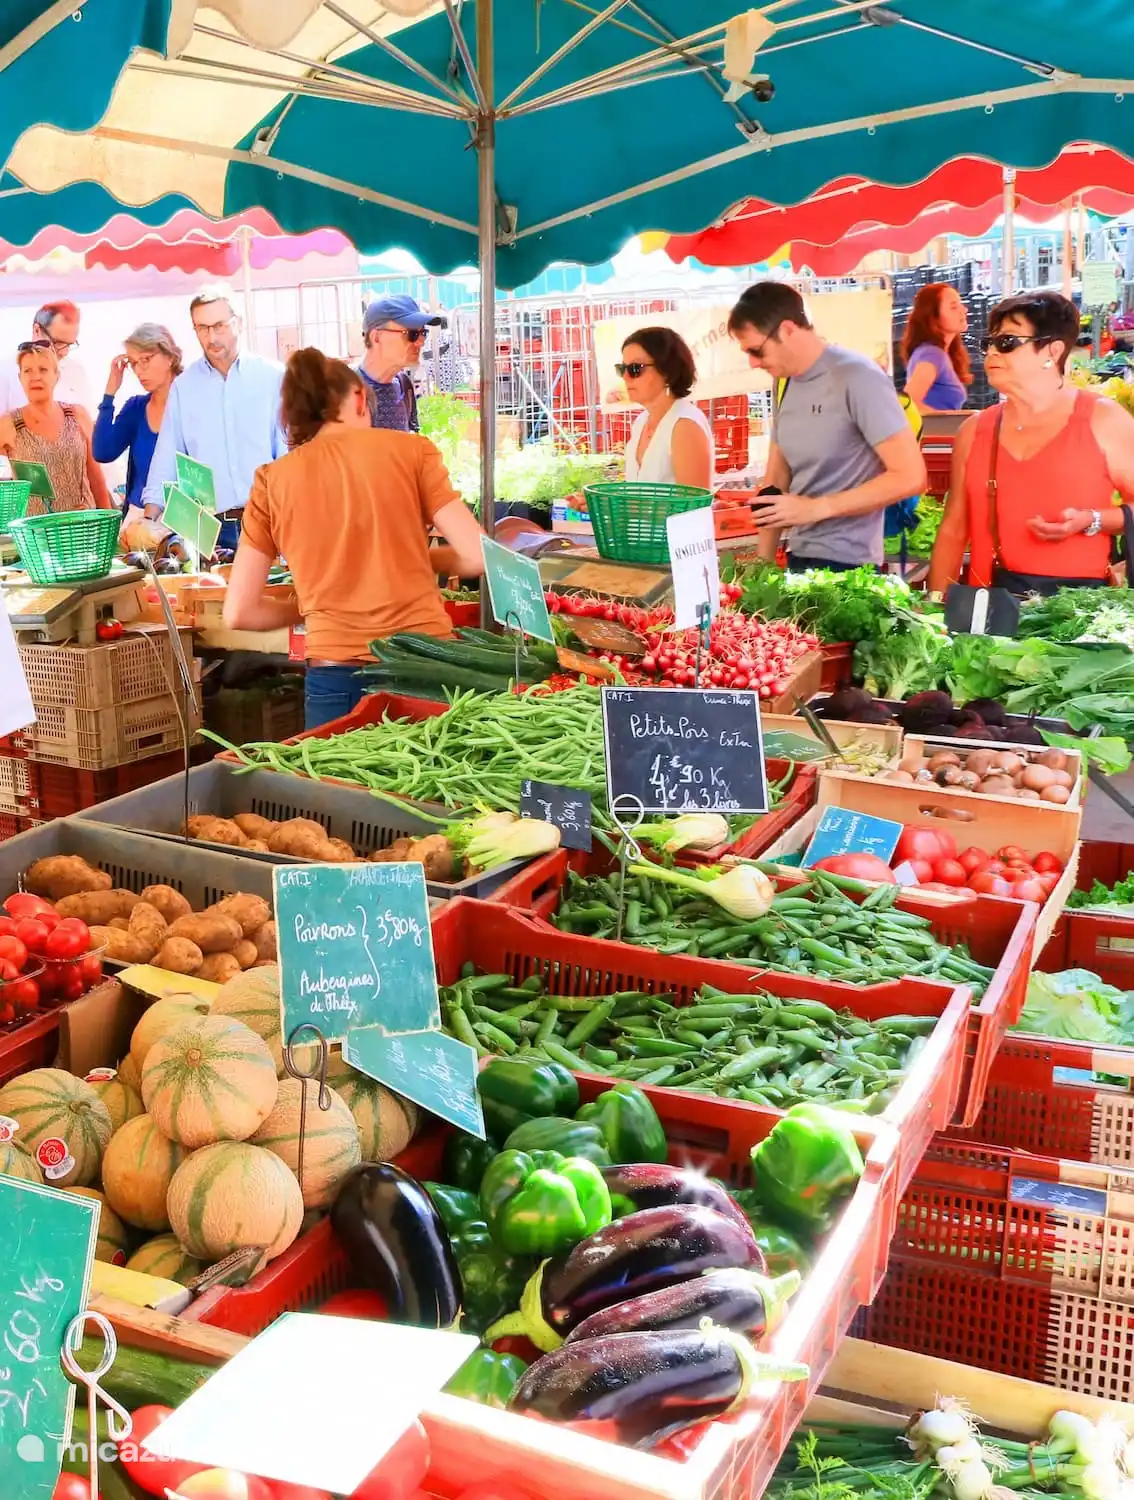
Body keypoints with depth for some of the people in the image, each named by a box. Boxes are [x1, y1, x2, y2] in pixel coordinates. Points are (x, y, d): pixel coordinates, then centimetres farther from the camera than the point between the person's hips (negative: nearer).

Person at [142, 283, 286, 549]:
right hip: (210, 528, 1)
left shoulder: (272, 377, 4)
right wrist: (150, 521, 0)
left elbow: (291, 448, 4)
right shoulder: (183, 387, 9)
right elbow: (166, 461, 9)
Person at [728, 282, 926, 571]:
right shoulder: (783, 383, 8)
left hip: (845, 565, -7)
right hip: (798, 558, 7)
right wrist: (762, 563, 5)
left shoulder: (857, 377, -14)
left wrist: (816, 508, -17)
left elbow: (910, 477, -17)